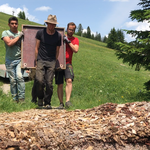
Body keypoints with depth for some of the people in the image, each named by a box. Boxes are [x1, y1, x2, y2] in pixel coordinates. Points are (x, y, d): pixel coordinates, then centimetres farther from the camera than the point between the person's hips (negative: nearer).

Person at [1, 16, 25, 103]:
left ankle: (21, 98, -10)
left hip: (19, 59, 0)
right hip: (10, 60, 0)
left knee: (20, 77, -16)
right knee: (12, 81, 3)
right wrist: (19, 36, -6)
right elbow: (9, 43, -12)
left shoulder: (21, 34, 9)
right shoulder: (5, 33, 5)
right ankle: (15, 99, 12)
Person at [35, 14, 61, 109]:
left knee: (49, 83, -7)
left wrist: (55, 63, 10)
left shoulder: (58, 36, 4)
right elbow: (37, 48, 9)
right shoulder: (40, 33, 3)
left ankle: (47, 103, 8)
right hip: (41, 60, 0)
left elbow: (57, 51, 12)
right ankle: (40, 99, 10)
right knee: (39, 81, -16)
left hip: (51, 62, 0)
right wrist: (37, 60, 5)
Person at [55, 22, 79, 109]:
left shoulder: (75, 40, 11)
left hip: (68, 63, 0)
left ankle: (68, 101, -25)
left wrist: (68, 41, -9)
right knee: (60, 84, 1)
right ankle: (61, 103, 9)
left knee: (69, 80, -22)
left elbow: (76, 50, -6)